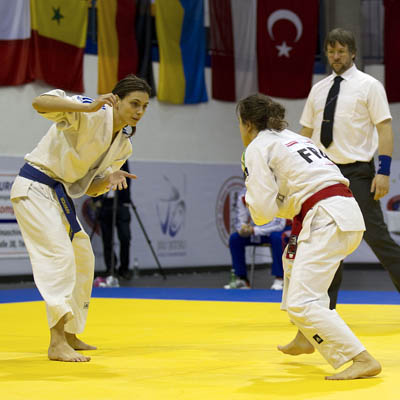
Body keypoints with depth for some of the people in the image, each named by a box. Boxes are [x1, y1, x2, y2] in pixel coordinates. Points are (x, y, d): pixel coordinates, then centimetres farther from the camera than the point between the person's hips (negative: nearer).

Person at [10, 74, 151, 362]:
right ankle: (57, 345, -21)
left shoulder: (123, 146, 7)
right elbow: (39, 103, -32)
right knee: (59, 255, -20)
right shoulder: (89, 115, -18)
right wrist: (90, 106, -41)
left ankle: (69, 336, 30)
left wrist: (110, 179, -13)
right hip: (35, 189, -10)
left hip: (60, 195, 10)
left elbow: (90, 189, 11)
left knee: (83, 260, 15)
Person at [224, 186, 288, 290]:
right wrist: (242, 229, -30)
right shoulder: (242, 195, -10)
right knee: (234, 238, -16)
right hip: (255, 232, 5)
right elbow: (240, 220, -5)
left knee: (277, 237, -37)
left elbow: (279, 224, -30)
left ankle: (279, 279, -27)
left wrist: (254, 230, -36)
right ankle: (241, 279, -8)